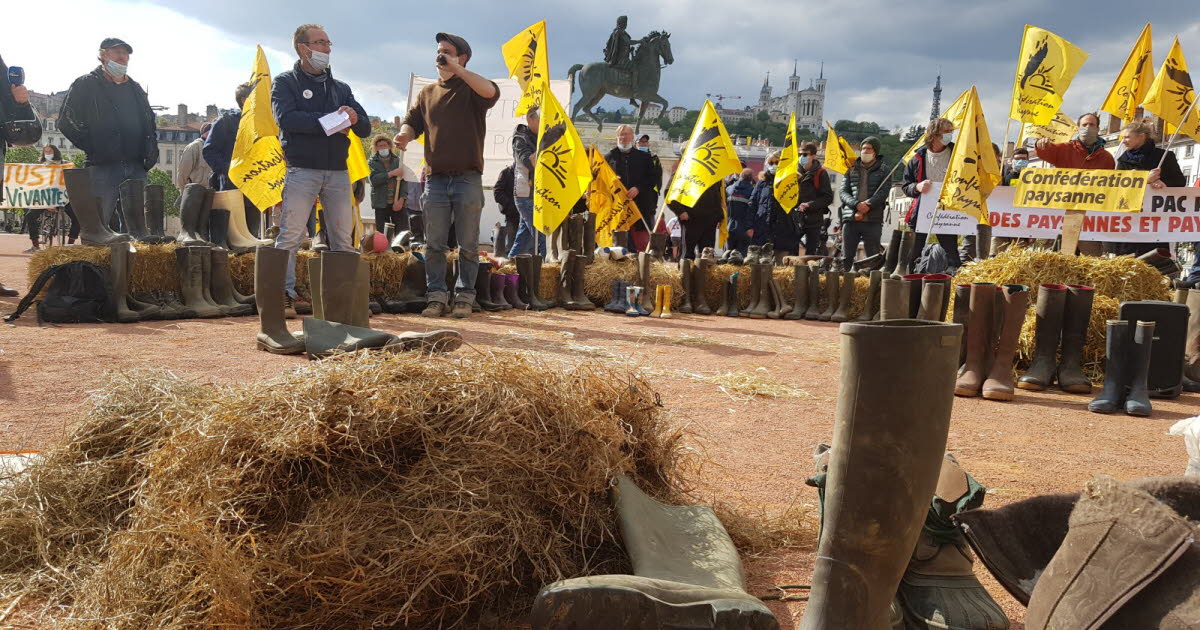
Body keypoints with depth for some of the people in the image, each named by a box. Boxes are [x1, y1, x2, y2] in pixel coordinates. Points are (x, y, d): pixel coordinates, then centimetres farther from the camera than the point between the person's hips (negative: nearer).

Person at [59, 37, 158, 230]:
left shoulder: (135, 88, 22)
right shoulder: (86, 85, 5)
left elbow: (149, 122, 29)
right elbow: (67, 122, 0)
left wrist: (151, 149, 13)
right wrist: (92, 148, -7)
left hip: (136, 169, 5)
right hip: (103, 168, -5)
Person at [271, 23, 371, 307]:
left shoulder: (341, 88, 20)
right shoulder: (285, 82, 6)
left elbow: (365, 128, 13)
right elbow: (286, 118, -12)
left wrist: (354, 119, -10)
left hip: (338, 172, 5)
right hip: (302, 170, -4)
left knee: (344, 238, 4)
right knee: (290, 235, -9)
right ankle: (284, 291, -6)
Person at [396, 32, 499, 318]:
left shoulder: (471, 89, 2)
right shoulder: (428, 93, 18)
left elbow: (490, 92, -21)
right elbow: (412, 122, 17)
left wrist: (457, 69, -17)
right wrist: (404, 134, -6)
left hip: (468, 179, -4)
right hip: (436, 179, 4)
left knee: (468, 245, 1)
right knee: (434, 244, 4)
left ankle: (464, 297, 8)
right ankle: (437, 295, 10)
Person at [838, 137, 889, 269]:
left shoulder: (883, 170, 10)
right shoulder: (851, 169, 15)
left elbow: (883, 193, -3)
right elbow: (843, 192, 5)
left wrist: (867, 205, -17)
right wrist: (857, 204, -14)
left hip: (873, 220, -2)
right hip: (850, 219, 2)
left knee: (873, 257, -2)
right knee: (846, 257, 1)